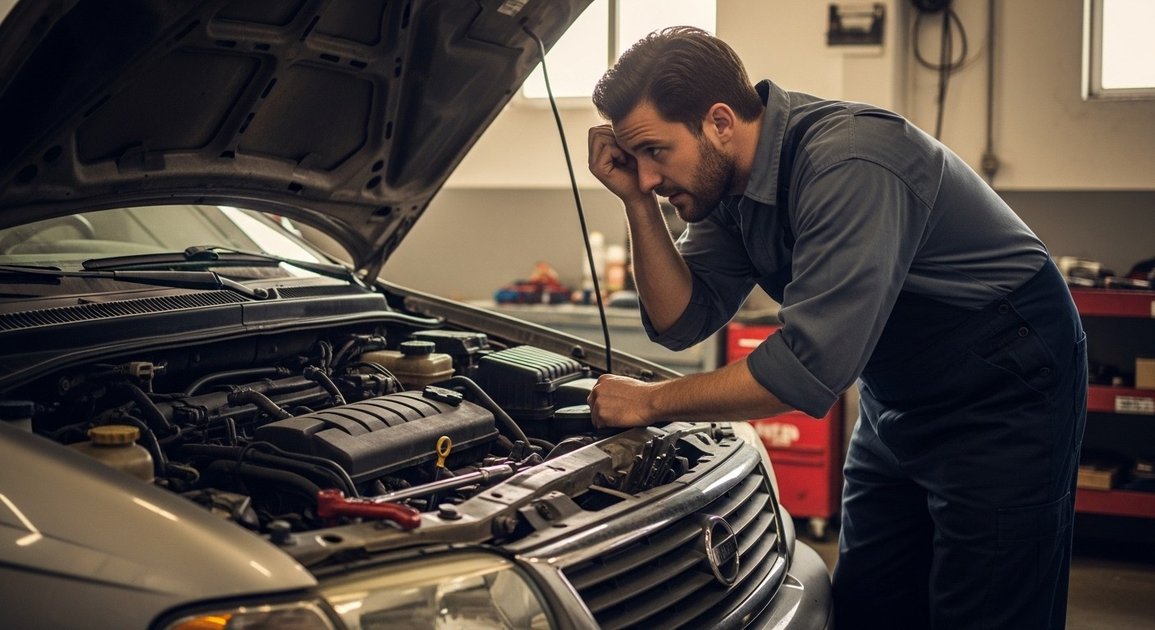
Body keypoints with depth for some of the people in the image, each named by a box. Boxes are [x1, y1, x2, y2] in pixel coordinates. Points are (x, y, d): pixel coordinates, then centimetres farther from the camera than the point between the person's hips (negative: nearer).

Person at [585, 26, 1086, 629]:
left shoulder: (850, 163, -32)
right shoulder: (725, 181, -5)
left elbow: (810, 365, -34)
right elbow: (684, 321, -2)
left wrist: (650, 400, -24)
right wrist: (636, 201, -15)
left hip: (1004, 395, -8)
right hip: (896, 396, 8)